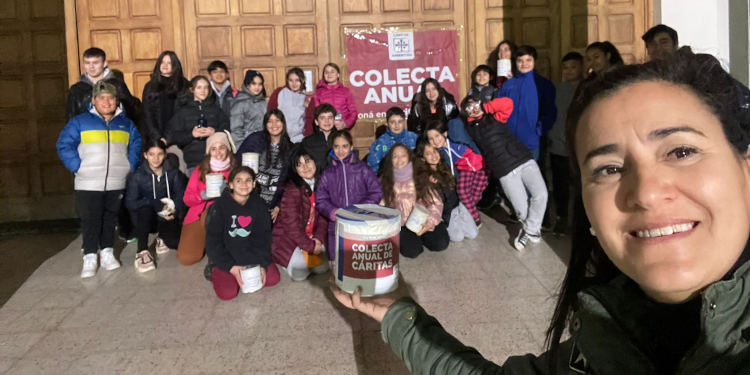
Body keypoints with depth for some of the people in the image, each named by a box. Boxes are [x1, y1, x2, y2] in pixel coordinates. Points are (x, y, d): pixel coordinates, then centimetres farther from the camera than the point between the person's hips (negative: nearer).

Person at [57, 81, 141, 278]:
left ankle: (107, 252, 21)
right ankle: (90, 258, 7)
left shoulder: (126, 124, 11)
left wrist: (130, 166, 4)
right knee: (90, 220, 0)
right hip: (88, 184, -3)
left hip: (116, 184, 3)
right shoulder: (79, 122, -1)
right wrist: (77, 167, -11)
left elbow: (136, 146, 17)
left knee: (110, 219, 11)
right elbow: (64, 145, -3)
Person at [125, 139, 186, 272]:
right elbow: (130, 202, -13)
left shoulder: (174, 173, 2)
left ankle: (162, 239, 16)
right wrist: (155, 204, -27)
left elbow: (181, 197, -2)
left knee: (176, 242, -24)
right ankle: (142, 251, -24)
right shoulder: (137, 176, -6)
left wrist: (174, 211, -24)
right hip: (147, 217, -2)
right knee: (146, 209, -36)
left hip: (168, 217, 2)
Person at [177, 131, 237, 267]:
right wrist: (202, 195, -15)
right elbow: (187, 199, 5)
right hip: (198, 215, 3)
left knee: (209, 216, -39)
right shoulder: (200, 170, 9)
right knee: (185, 258, -16)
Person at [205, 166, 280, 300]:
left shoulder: (258, 204, 0)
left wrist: (262, 263, -13)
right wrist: (231, 267, -21)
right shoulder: (220, 205, -11)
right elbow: (212, 240, -11)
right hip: (227, 257, -3)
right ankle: (217, 272, 9)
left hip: (252, 254, 3)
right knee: (228, 293, -21)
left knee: (273, 278, -15)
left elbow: (263, 235, 1)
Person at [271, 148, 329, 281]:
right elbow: (292, 224, -21)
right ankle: (285, 260, 14)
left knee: (322, 268, -6)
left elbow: (323, 216, 2)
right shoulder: (292, 189, -21)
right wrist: (310, 246, -18)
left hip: (312, 236, 6)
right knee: (300, 273, -17)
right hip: (287, 237, -5)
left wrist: (319, 238, -12)